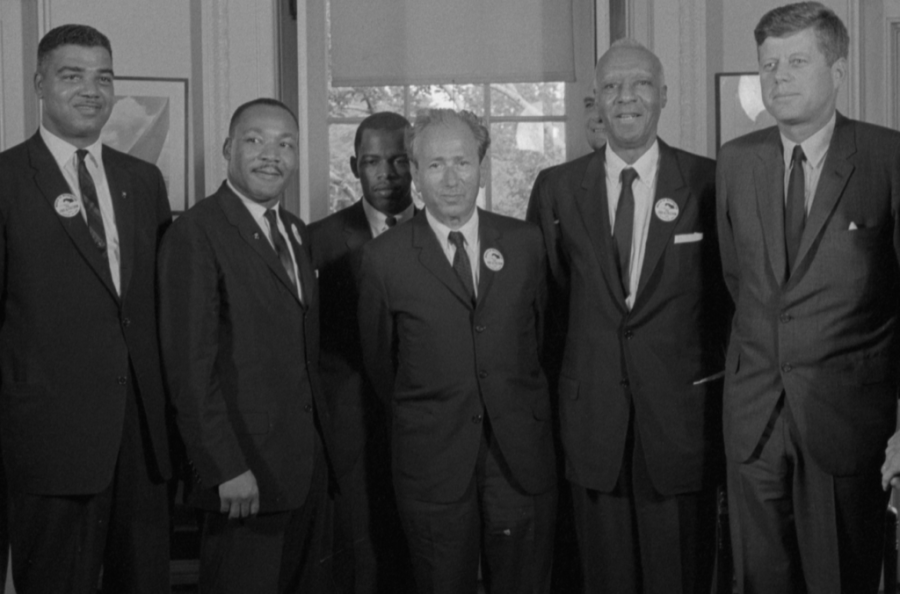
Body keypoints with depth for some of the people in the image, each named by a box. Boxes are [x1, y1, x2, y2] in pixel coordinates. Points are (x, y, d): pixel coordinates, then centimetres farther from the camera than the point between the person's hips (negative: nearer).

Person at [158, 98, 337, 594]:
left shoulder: (297, 232, 14)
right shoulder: (196, 232, -11)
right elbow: (190, 363, -16)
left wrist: (323, 442, 7)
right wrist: (226, 467, -18)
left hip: (309, 461, 7)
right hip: (244, 469, -7)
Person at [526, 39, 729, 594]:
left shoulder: (708, 182, -1)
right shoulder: (557, 188, 5)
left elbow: (731, 288, 3)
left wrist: (715, 369, 1)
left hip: (683, 410, -1)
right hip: (593, 417, 2)